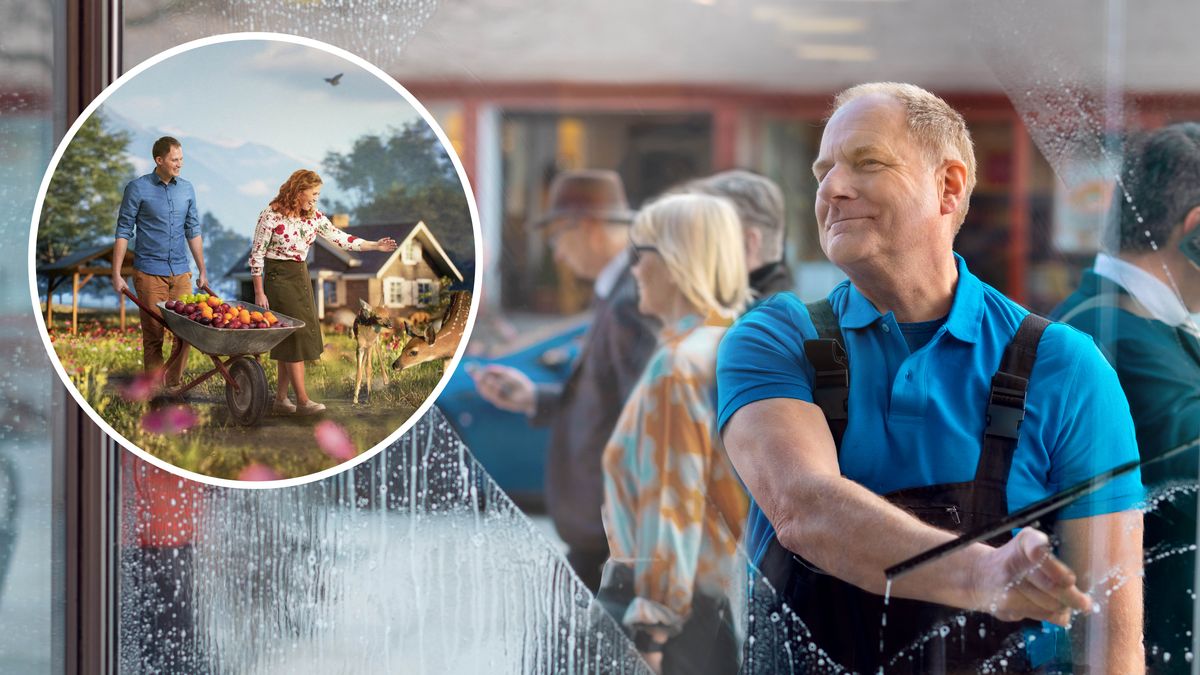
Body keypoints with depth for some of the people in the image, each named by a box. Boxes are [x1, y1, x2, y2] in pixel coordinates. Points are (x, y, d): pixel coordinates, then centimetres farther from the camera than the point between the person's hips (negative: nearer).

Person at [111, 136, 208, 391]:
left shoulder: (187, 189, 9)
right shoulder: (138, 188, -5)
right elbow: (123, 232, -3)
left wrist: (202, 271, 17)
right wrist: (116, 274, -7)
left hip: (180, 273, 4)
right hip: (149, 273, -4)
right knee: (153, 336, -1)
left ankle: (173, 383, 15)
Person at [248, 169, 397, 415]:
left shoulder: (313, 217, 5)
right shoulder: (271, 216, -14)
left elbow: (339, 238, 7)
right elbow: (257, 255, -11)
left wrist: (375, 246, 0)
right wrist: (259, 293, -12)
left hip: (301, 277, 7)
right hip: (278, 277, -7)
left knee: (289, 342, 7)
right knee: (294, 336, -10)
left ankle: (281, 398, 14)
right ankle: (302, 400, -8)